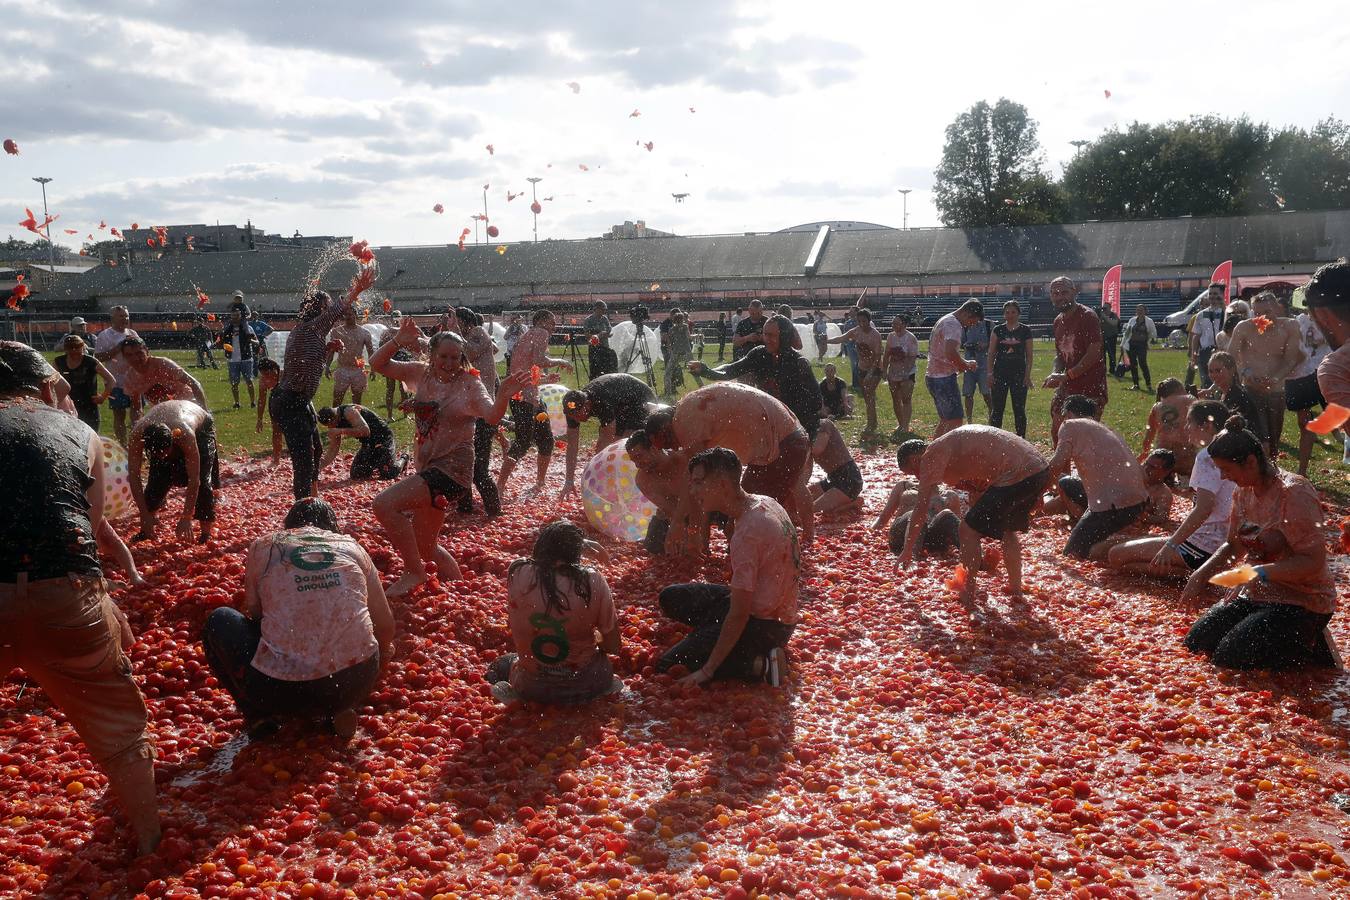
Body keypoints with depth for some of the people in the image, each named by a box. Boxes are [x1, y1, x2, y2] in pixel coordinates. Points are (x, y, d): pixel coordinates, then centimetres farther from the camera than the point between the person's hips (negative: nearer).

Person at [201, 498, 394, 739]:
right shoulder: (351, 546, 15)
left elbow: (254, 614, 21)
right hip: (357, 684, 2)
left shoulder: (262, 547, 12)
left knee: (220, 620, 24)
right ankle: (337, 711, 14)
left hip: (280, 692, -1)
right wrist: (383, 652, 42)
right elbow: (385, 625, 20)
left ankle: (260, 715, 15)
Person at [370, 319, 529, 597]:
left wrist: (503, 396, -47)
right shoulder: (422, 373, 4)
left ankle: (414, 573, -7)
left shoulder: (469, 384, -11)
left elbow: (492, 416, -26)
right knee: (425, 547, 16)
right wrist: (398, 342, -14)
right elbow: (378, 364, 3)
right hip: (427, 467, 7)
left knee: (384, 504, -22)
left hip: (453, 468, -7)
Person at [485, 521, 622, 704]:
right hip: (583, 687, 0)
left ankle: (515, 689, 8)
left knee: (500, 665, 34)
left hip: (531, 688, 0)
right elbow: (613, 646, -9)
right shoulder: (593, 582, -20)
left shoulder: (517, 573, -16)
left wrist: (579, 545, 12)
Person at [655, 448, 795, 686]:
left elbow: (738, 614, -26)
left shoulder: (747, 534, -29)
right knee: (671, 598, 15)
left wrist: (707, 671, -20)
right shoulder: (765, 502, -2)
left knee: (669, 667, -9)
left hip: (766, 625, -10)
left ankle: (761, 665, -9)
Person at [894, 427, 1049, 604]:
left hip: (1015, 475, -10)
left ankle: (968, 595, 11)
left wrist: (907, 551, 4)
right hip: (1040, 469, 10)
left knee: (968, 529, 2)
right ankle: (1015, 589, 39)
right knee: (1009, 529, 29)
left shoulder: (932, 455, -1)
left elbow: (921, 507, -4)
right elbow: (978, 491, 35)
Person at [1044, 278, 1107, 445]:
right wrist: (1056, 373, -3)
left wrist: (1067, 376, -21)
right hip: (1067, 387, 8)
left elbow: (1094, 354, -18)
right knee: (1056, 431, 11)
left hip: (1090, 389, -8)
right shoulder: (1058, 321, 12)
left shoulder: (1087, 317, -12)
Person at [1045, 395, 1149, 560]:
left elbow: (1058, 465, -12)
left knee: (1072, 554, 5)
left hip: (1112, 506, -8)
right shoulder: (1107, 430, 25)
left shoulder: (1070, 425, 2)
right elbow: (1140, 471, 25)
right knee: (1066, 484, 24)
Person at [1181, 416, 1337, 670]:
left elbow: (1314, 561, -24)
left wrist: (1260, 572, -32)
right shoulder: (1244, 492, 4)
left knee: (1229, 656, -19)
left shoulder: (1294, 494, -21)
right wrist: (1201, 574, -2)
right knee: (1196, 643, 2)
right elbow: (1234, 545, 14)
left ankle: (1313, 648, 3)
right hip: (1255, 593, 8)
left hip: (1301, 601, -8)